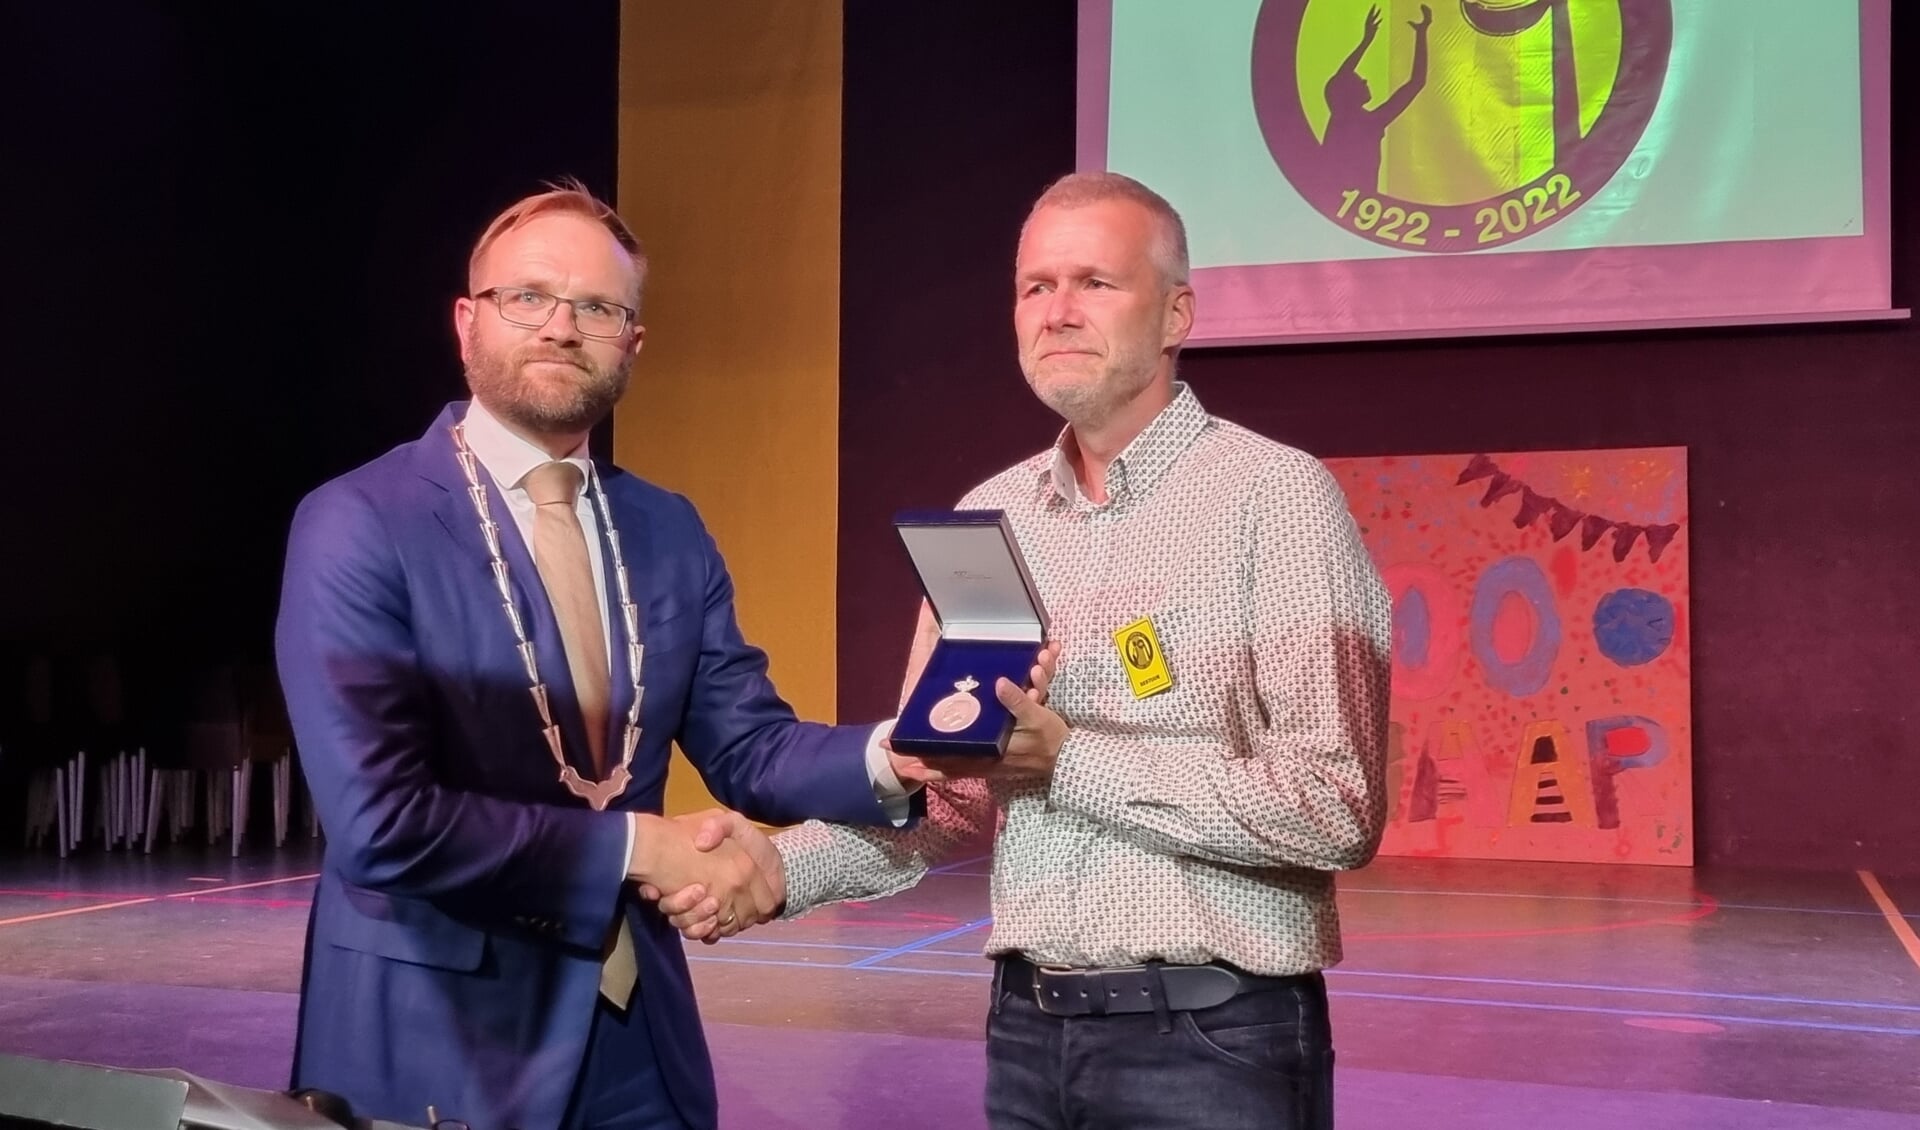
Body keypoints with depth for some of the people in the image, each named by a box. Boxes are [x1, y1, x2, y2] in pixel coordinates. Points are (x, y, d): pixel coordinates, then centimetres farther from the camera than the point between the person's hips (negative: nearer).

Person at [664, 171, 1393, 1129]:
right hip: (1026, 1026, 5)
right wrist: (786, 866, -7)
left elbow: (1338, 808, -16)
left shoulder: (1276, 496, -9)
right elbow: (949, 799, 9)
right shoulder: (986, 519, 7)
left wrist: (1069, 762, -21)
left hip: (1214, 1038, -5)